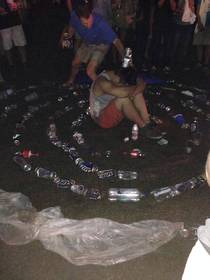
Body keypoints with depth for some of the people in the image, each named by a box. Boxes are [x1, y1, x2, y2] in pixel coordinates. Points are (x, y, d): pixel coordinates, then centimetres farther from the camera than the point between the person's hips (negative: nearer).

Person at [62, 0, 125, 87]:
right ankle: (71, 81, 52)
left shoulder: (100, 23, -42)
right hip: (86, 42, 5)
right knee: (75, 63, 21)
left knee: (90, 71, -17)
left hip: (101, 45, -5)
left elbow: (116, 41, -39)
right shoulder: (74, 16, -30)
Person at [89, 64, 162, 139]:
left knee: (137, 93, -7)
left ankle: (148, 124, -20)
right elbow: (122, 93, -34)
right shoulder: (102, 82, -21)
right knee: (123, 98, -34)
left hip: (114, 115, 9)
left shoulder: (112, 81, 7)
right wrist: (138, 87, -20)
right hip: (102, 118, -9)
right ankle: (143, 127, -25)